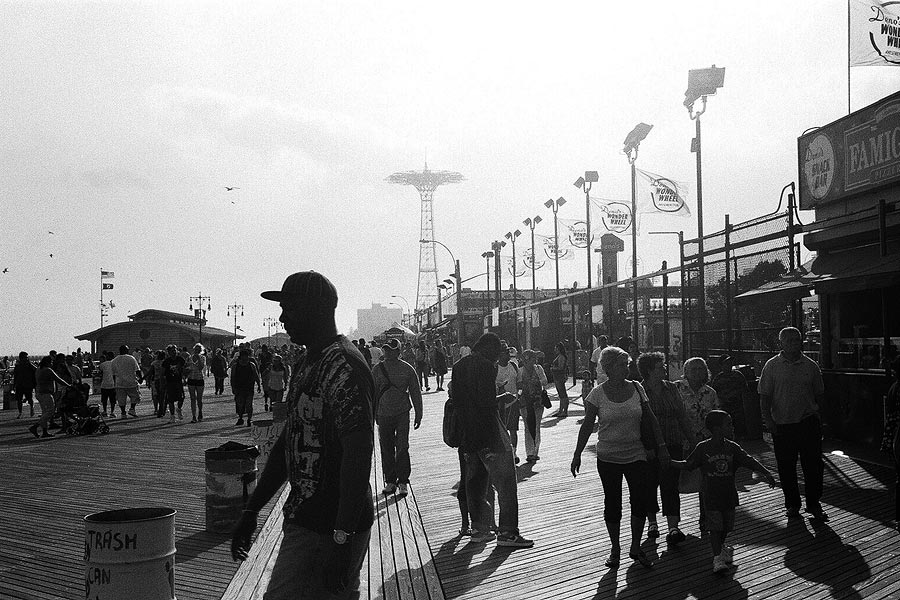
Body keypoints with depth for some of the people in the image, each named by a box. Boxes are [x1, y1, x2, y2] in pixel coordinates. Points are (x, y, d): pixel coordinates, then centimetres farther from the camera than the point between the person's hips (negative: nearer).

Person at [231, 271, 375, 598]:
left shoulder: (346, 368, -18)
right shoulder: (304, 364, 13)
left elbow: (358, 457, -23)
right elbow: (288, 442, 18)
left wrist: (343, 540, -25)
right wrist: (251, 510, 17)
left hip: (332, 528, -9)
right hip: (301, 519, 9)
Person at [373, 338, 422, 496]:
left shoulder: (407, 369, 0)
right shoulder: (378, 369, 4)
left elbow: (415, 393, 7)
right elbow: (373, 393, 11)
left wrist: (418, 415, 7)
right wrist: (372, 414, 10)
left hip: (402, 413, -2)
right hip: (383, 414, 2)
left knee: (402, 448, -7)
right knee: (386, 449, 6)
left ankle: (403, 482, 5)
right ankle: (390, 482, 17)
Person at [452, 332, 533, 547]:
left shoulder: (458, 366, 11)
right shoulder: (486, 366, -13)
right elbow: (487, 401, -21)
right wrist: (503, 400, -2)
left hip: (467, 433, 8)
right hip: (489, 432, -8)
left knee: (474, 481, 14)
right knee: (505, 481, -1)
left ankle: (479, 528, 19)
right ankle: (507, 532, -1)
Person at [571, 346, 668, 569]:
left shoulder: (636, 388, 1)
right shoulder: (598, 394, -6)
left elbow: (652, 419, 7)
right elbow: (587, 426, -2)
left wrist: (661, 446, 4)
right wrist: (577, 454, -4)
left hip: (636, 456, 2)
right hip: (608, 457, -2)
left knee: (642, 501, -5)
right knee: (612, 504, 5)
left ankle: (635, 548, 13)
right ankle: (615, 549, 22)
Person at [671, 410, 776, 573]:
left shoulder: (732, 448, 0)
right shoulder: (703, 448, -8)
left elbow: (749, 461, 0)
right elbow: (688, 465, 1)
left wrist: (766, 473, -9)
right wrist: (669, 462, -5)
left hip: (729, 495, 4)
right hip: (711, 496, -4)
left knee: (726, 526, 13)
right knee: (715, 527, -9)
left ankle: (720, 546, 41)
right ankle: (717, 557, -5)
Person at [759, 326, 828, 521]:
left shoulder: (810, 365, 5)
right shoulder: (771, 366, 0)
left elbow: (820, 393, 15)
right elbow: (765, 396, -1)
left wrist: (811, 409, 4)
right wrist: (768, 419, -9)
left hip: (808, 422, 1)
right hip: (782, 425, -1)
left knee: (814, 465, 2)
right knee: (786, 467, 7)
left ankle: (814, 504, 17)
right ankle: (792, 504, 23)